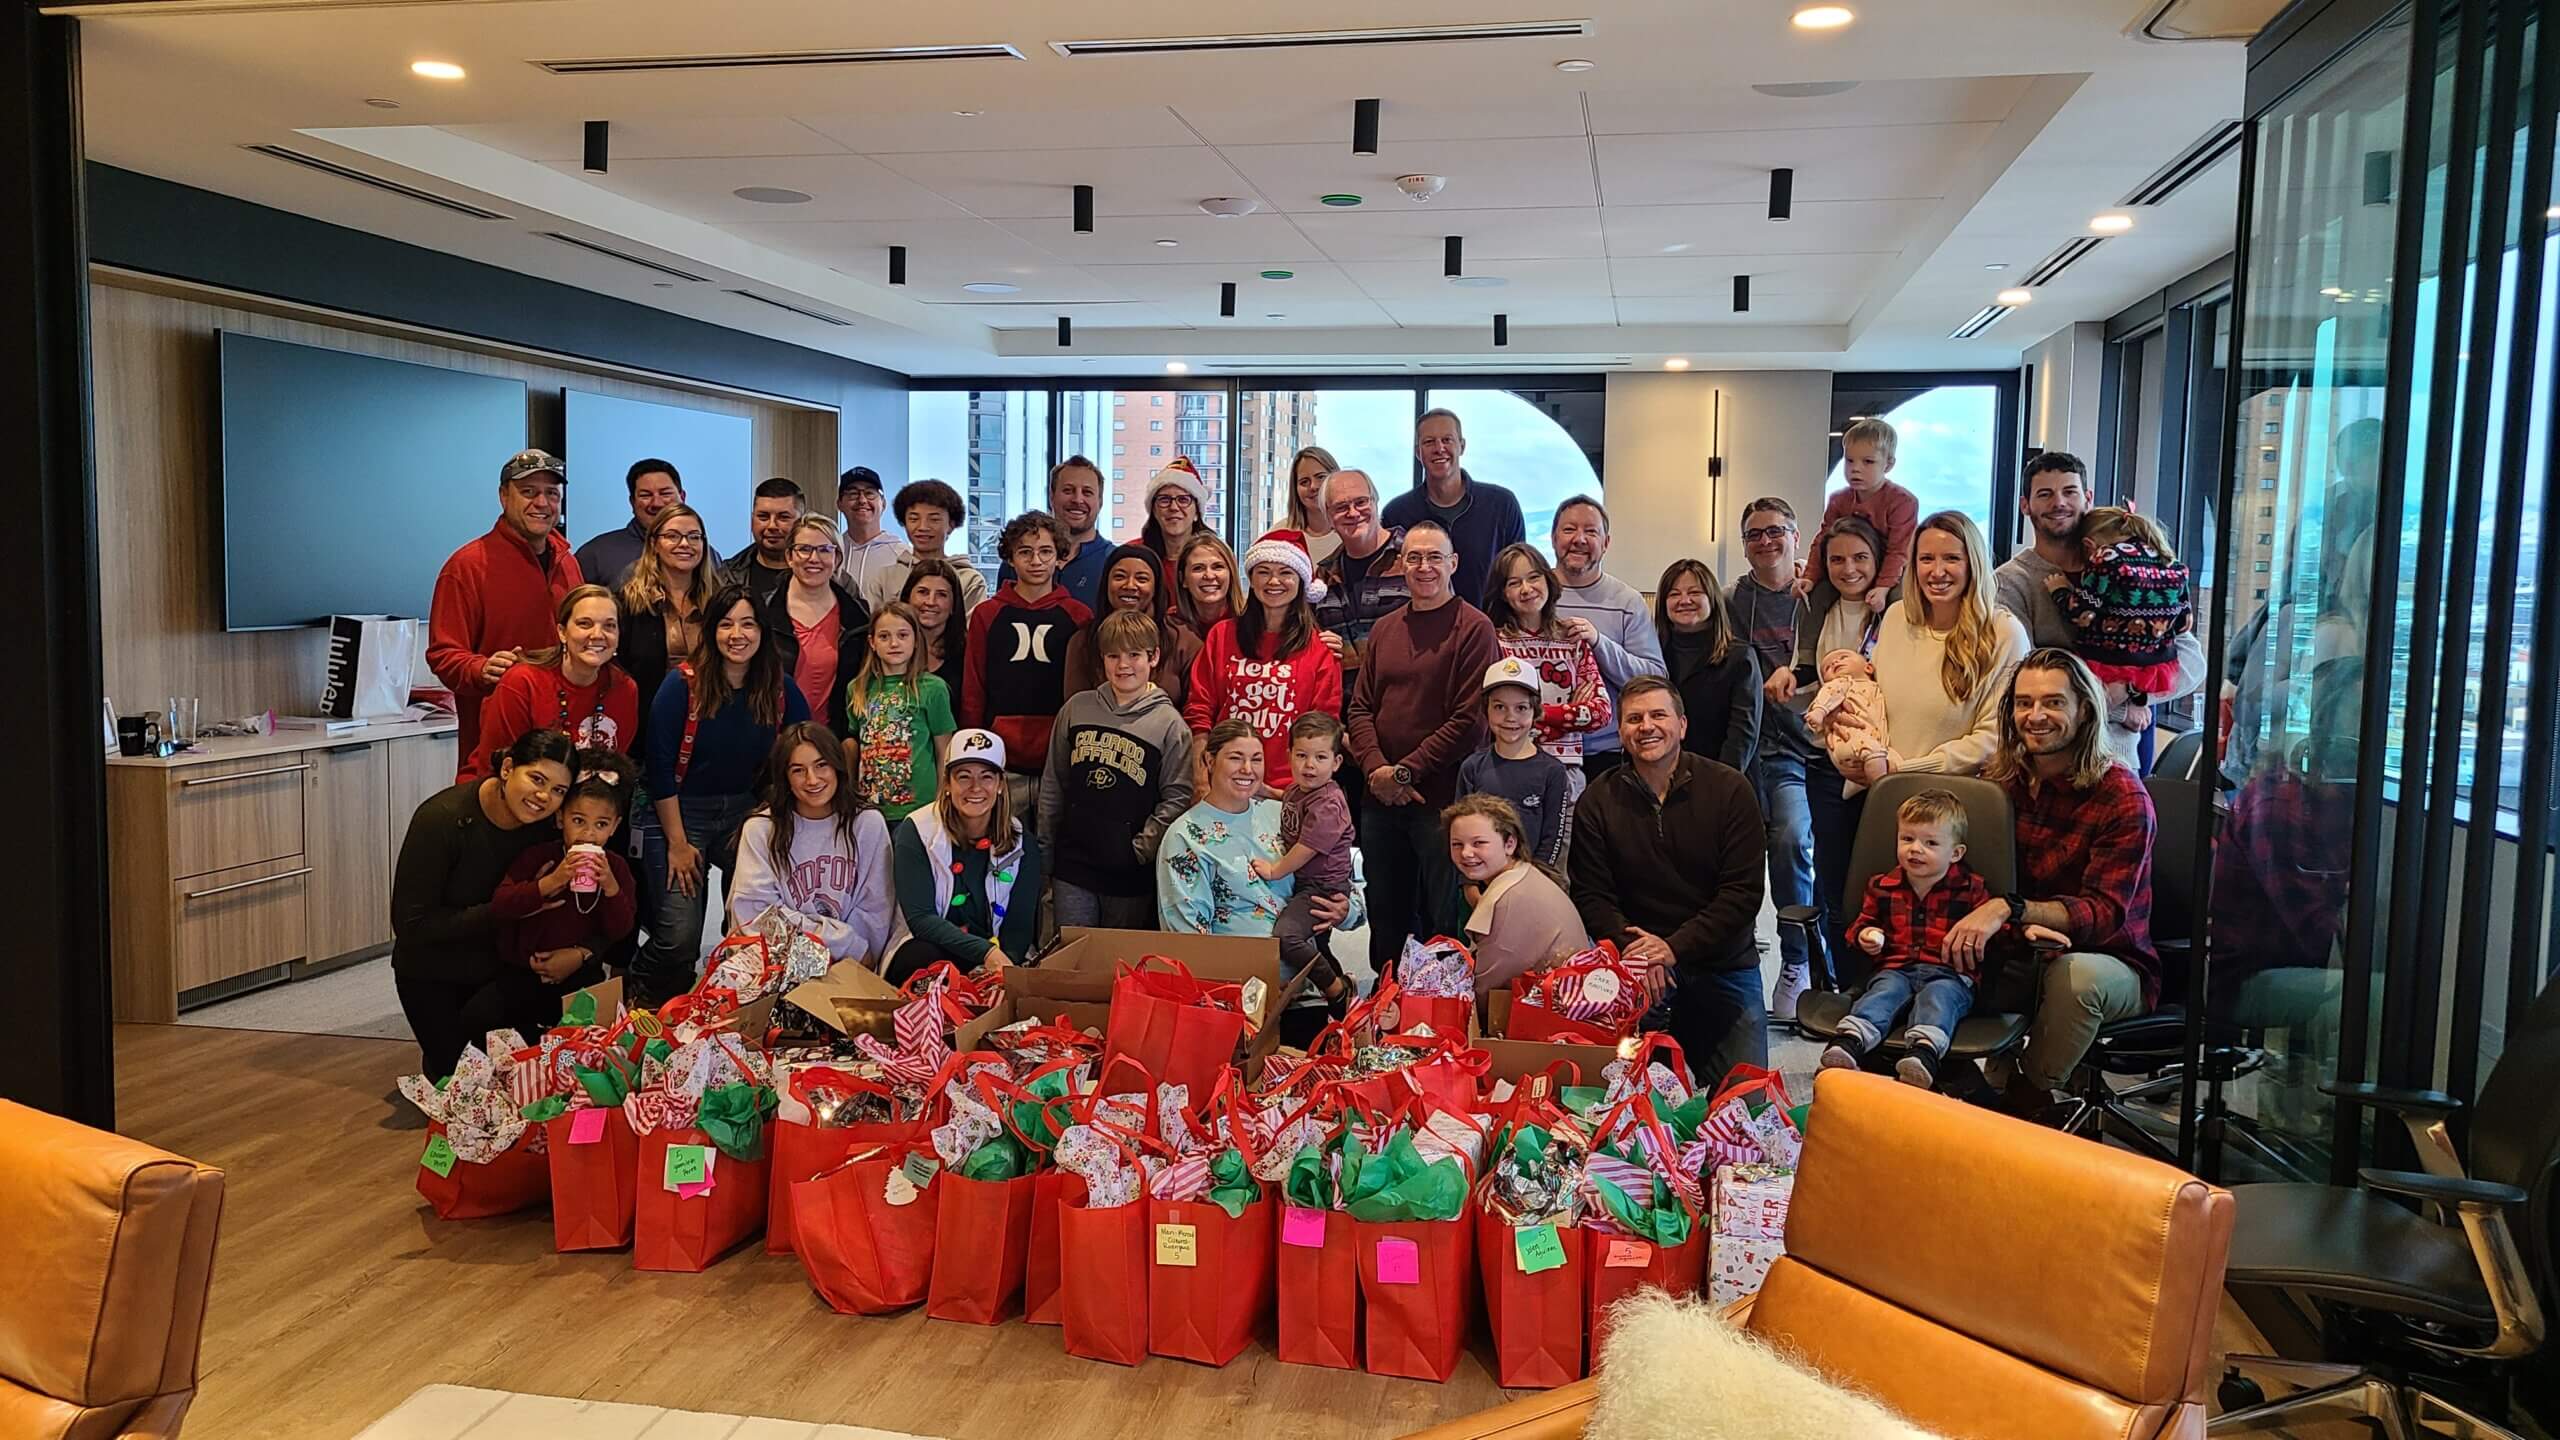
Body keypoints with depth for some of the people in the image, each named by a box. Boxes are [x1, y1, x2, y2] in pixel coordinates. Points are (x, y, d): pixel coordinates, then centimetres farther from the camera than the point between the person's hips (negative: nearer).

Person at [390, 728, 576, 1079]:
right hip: (434, 974, -2)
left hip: (504, 969, 2)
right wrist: (507, 910, -31)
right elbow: (411, 924, -27)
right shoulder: (442, 819, -27)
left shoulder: (548, 825, -16)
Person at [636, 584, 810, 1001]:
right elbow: (660, 767, -11)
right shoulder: (683, 685, -12)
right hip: (682, 813, -4)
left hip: (748, 811, 4)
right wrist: (677, 843, -12)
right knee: (679, 938, -13)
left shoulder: (780, 689, -2)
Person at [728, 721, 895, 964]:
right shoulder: (760, 829, -1)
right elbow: (756, 914, -10)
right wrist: (848, 944, -11)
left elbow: (874, 913, 6)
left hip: (848, 968, 1)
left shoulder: (869, 825, 5)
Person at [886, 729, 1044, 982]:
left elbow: (1019, 926, -3)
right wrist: (985, 952, -30)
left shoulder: (1023, 844, 1)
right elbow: (919, 919, -15)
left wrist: (1001, 963, -27)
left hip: (998, 954, 1)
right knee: (930, 961, -36)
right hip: (925, 947, -1)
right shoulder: (916, 832, -6)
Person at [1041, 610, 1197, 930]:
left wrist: (1143, 849, -11)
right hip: (1072, 867, 2)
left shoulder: (1169, 723, -5)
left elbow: (1177, 797, -6)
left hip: (1131, 875, -2)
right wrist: (1044, 850, 9)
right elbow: (1052, 784, 10)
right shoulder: (1077, 708, 4)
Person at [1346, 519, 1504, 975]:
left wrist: (1406, 771, -13)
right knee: (1386, 916, 15)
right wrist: (1375, 768, -7)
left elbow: (1470, 720, -13)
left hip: (1442, 799, -6)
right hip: (1380, 800, 6)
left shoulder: (1474, 628, -6)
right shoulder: (1384, 629, 13)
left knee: (1443, 919, 3)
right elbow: (1360, 707, 11)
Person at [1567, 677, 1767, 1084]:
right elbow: (1591, 895, -1)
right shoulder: (1599, 801, 1)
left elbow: (1743, 892, -10)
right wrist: (1631, 948, -20)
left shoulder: (1729, 789, -5)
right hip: (1634, 973, 0)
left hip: (1722, 967, 0)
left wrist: (1675, 947, -20)